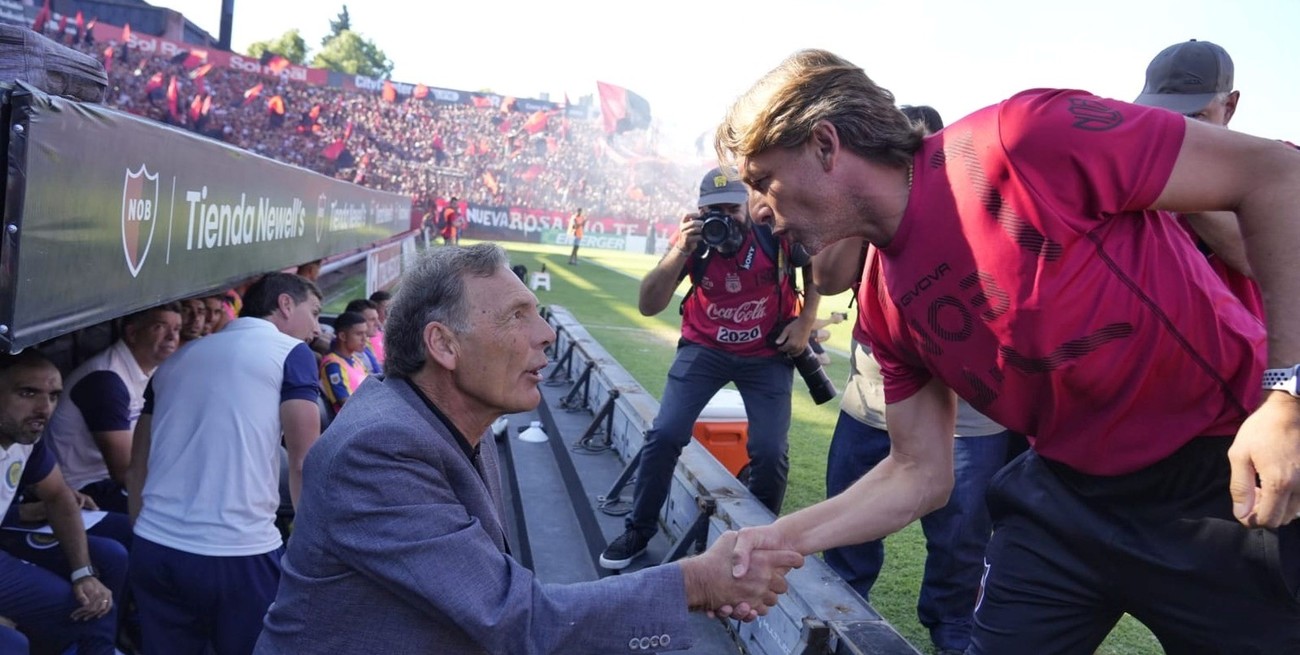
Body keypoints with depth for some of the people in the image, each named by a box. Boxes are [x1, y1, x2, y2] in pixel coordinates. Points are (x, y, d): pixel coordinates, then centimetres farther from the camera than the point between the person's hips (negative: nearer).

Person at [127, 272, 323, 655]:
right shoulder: (291, 353, -1)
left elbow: (137, 468, 18)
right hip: (237, 554, -5)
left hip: (154, 549, 6)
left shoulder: (177, 359, 17)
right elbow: (305, 464, -7)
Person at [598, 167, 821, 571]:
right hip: (705, 348, 1)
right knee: (664, 436, -10)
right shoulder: (695, 240, -16)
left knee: (769, 452, -8)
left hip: (768, 355, 0)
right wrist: (680, 251, -34)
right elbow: (648, 306, -22)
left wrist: (805, 322, -5)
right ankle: (639, 531, 8)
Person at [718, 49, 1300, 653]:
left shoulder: (1024, 141, -25)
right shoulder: (883, 309, -3)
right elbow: (919, 476, 4)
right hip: (1071, 495, 5)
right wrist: (782, 538, -6)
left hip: (1241, 485, -5)